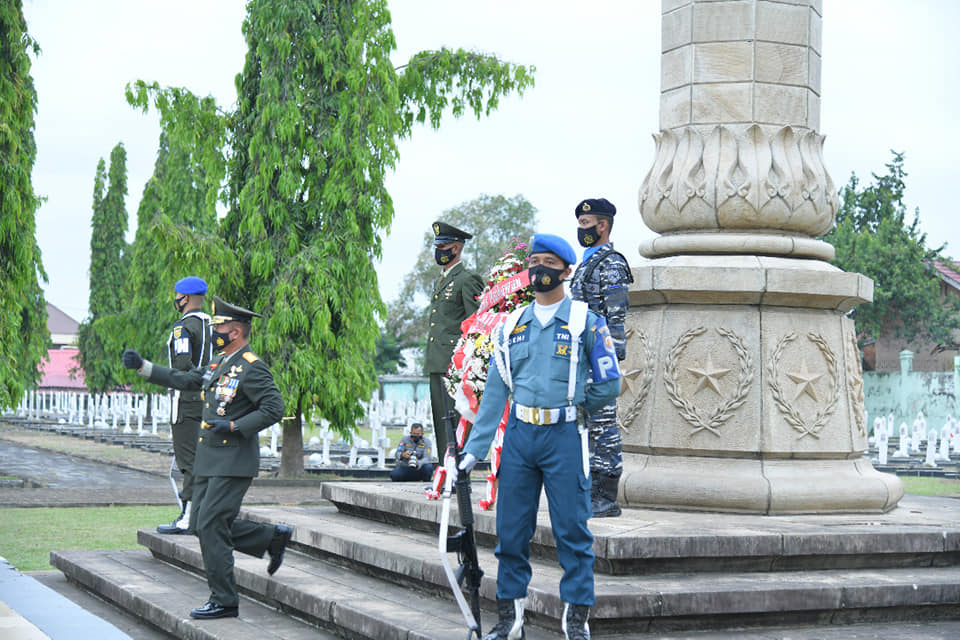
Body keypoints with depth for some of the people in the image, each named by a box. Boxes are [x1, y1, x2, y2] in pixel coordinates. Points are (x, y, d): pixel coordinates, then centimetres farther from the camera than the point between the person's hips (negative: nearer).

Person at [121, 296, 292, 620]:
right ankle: (274, 537, 22)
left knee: (211, 526, -10)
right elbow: (184, 380, 21)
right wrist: (142, 366, 15)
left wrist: (233, 427, -23)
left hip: (233, 462, -9)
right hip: (210, 459, 9)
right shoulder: (220, 361, 14)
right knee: (201, 524, 11)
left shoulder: (252, 368, -14)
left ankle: (224, 601, 0)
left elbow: (274, 408, -19)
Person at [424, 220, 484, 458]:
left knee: (455, 418, -10)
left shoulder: (468, 280, -7)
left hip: (455, 364, -9)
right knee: (440, 418, 9)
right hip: (436, 363, 9)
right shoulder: (441, 280, 22)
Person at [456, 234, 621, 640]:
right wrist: (474, 449, 6)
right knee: (511, 531, 5)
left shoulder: (585, 321, 1)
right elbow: (494, 392, 11)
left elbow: (609, 385, 3)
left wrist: (567, 404, 9)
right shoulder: (511, 326, 13)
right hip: (518, 435, 4)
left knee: (572, 531, -2)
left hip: (564, 437, -4)